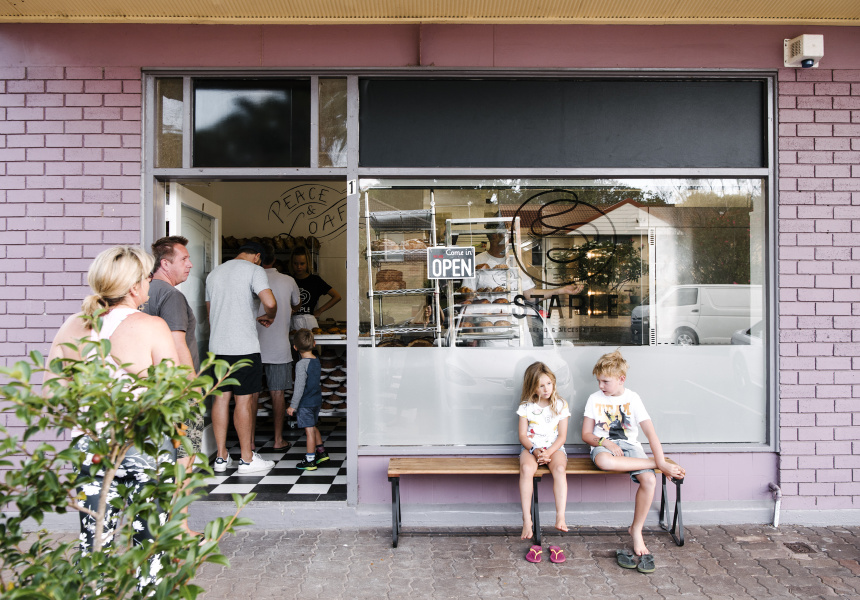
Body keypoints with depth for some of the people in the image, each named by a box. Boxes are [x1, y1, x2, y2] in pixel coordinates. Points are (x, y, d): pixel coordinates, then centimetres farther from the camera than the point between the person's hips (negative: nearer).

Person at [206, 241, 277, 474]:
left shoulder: (214, 273, 18)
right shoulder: (254, 270, -4)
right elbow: (270, 302, -19)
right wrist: (269, 317, 3)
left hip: (217, 346, 7)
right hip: (244, 346, -7)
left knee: (221, 398, 10)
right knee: (244, 400, -1)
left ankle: (221, 457, 15)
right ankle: (247, 459, 6)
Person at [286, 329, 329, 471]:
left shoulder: (301, 364, -21)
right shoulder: (316, 360, 4)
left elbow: (300, 386, -22)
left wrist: (293, 405, -16)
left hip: (306, 403, -8)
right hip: (317, 400, 8)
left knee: (309, 430, -2)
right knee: (313, 427, 23)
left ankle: (310, 461, 6)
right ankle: (322, 452, 34)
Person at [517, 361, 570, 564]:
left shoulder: (560, 405, 4)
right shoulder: (526, 406, 4)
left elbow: (562, 436, 0)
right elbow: (523, 435, 3)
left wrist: (549, 452, -16)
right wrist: (535, 450, -16)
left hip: (554, 447, 0)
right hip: (531, 448, 0)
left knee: (559, 469, -34)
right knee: (526, 469, -33)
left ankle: (560, 517, -36)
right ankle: (527, 521, -33)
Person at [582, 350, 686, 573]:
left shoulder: (632, 398, 1)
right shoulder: (594, 399, 4)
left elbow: (650, 432, -6)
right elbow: (586, 434, 5)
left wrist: (662, 461, -18)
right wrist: (604, 441, -16)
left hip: (630, 446, 1)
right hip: (604, 446, -1)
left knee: (649, 480, -29)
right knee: (604, 461, -40)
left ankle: (636, 530, -9)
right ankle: (653, 463, -23)